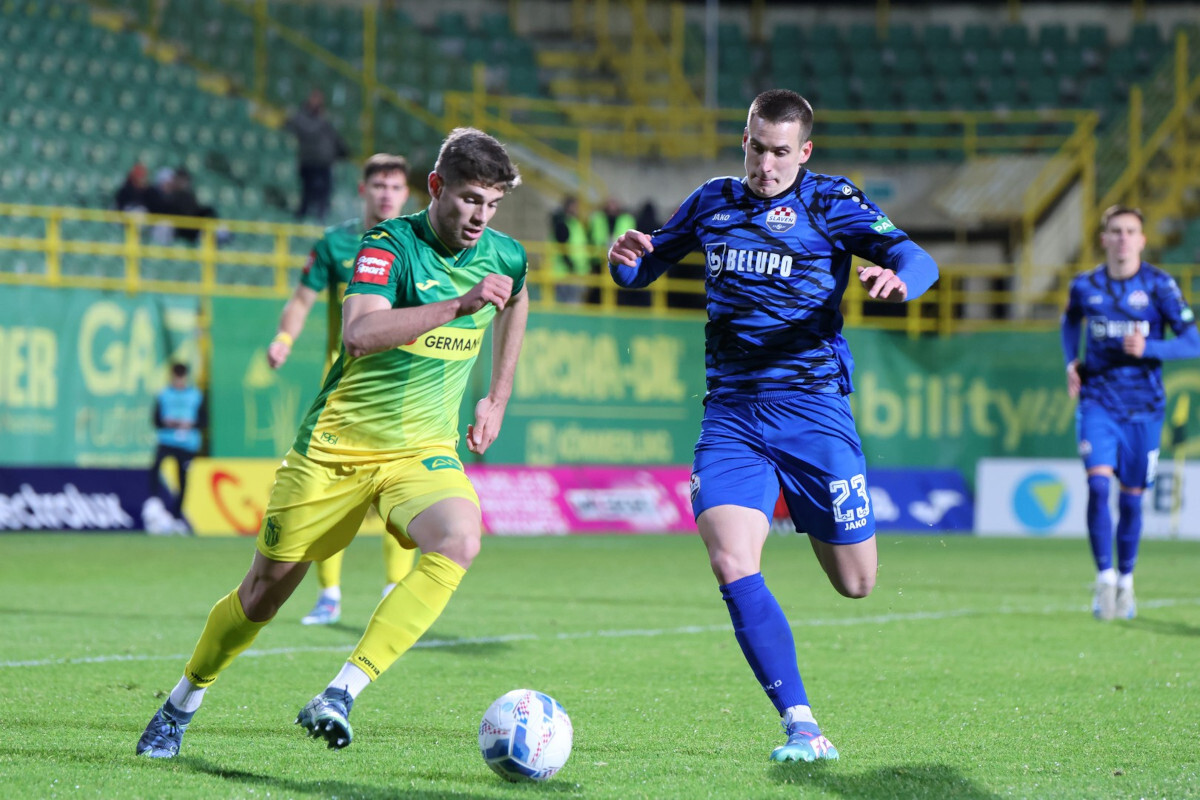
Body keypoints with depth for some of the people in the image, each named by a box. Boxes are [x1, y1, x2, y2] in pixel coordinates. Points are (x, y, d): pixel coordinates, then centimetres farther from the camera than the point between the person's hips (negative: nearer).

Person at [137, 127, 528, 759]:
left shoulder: (505, 257, 1)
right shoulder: (391, 244, -15)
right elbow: (359, 333, -34)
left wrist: (497, 399, 23)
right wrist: (459, 305, -40)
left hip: (423, 448, 3)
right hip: (336, 445, -3)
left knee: (458, 541, -30)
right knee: (267, 588, 5)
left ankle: (341, 694, -29)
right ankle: (181, 704, 31)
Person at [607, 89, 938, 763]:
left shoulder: (830, 202, 0)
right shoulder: (714, 202, 12)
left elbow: (916, 260, -10)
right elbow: (644, 268, 20)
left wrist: (897, 278, -34)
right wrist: (627, 258, -4)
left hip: (812, 406, -2)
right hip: (731, 414, 2)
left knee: (855, 582, 4)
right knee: (732, 566, -19)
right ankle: (803, 729, -15)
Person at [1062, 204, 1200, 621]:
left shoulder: (1159, 285, -7)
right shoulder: (1085, 285, 0)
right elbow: (1070, 320, 24)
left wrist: (1147, 348, -25)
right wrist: (1071, 363, 8)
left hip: (1144, 405, 0)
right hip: (1098, 400, 0)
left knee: (1131, 496, 7)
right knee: (1098, 482, -19)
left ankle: (1125, 581, 25)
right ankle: (1104, 577, -15)